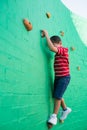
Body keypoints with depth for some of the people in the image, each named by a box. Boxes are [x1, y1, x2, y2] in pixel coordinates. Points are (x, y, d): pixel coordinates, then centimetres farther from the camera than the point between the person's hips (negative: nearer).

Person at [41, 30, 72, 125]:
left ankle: (54, 116, 3)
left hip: (64, 77, -9)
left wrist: (46, 35, -27)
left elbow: (52, 48, -32)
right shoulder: (58, 53, 12)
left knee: (57, 96, -7)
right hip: (58, 77, 9)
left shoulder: (63, 50, -18)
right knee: (57, 95, 12)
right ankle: (66, 109, 32)